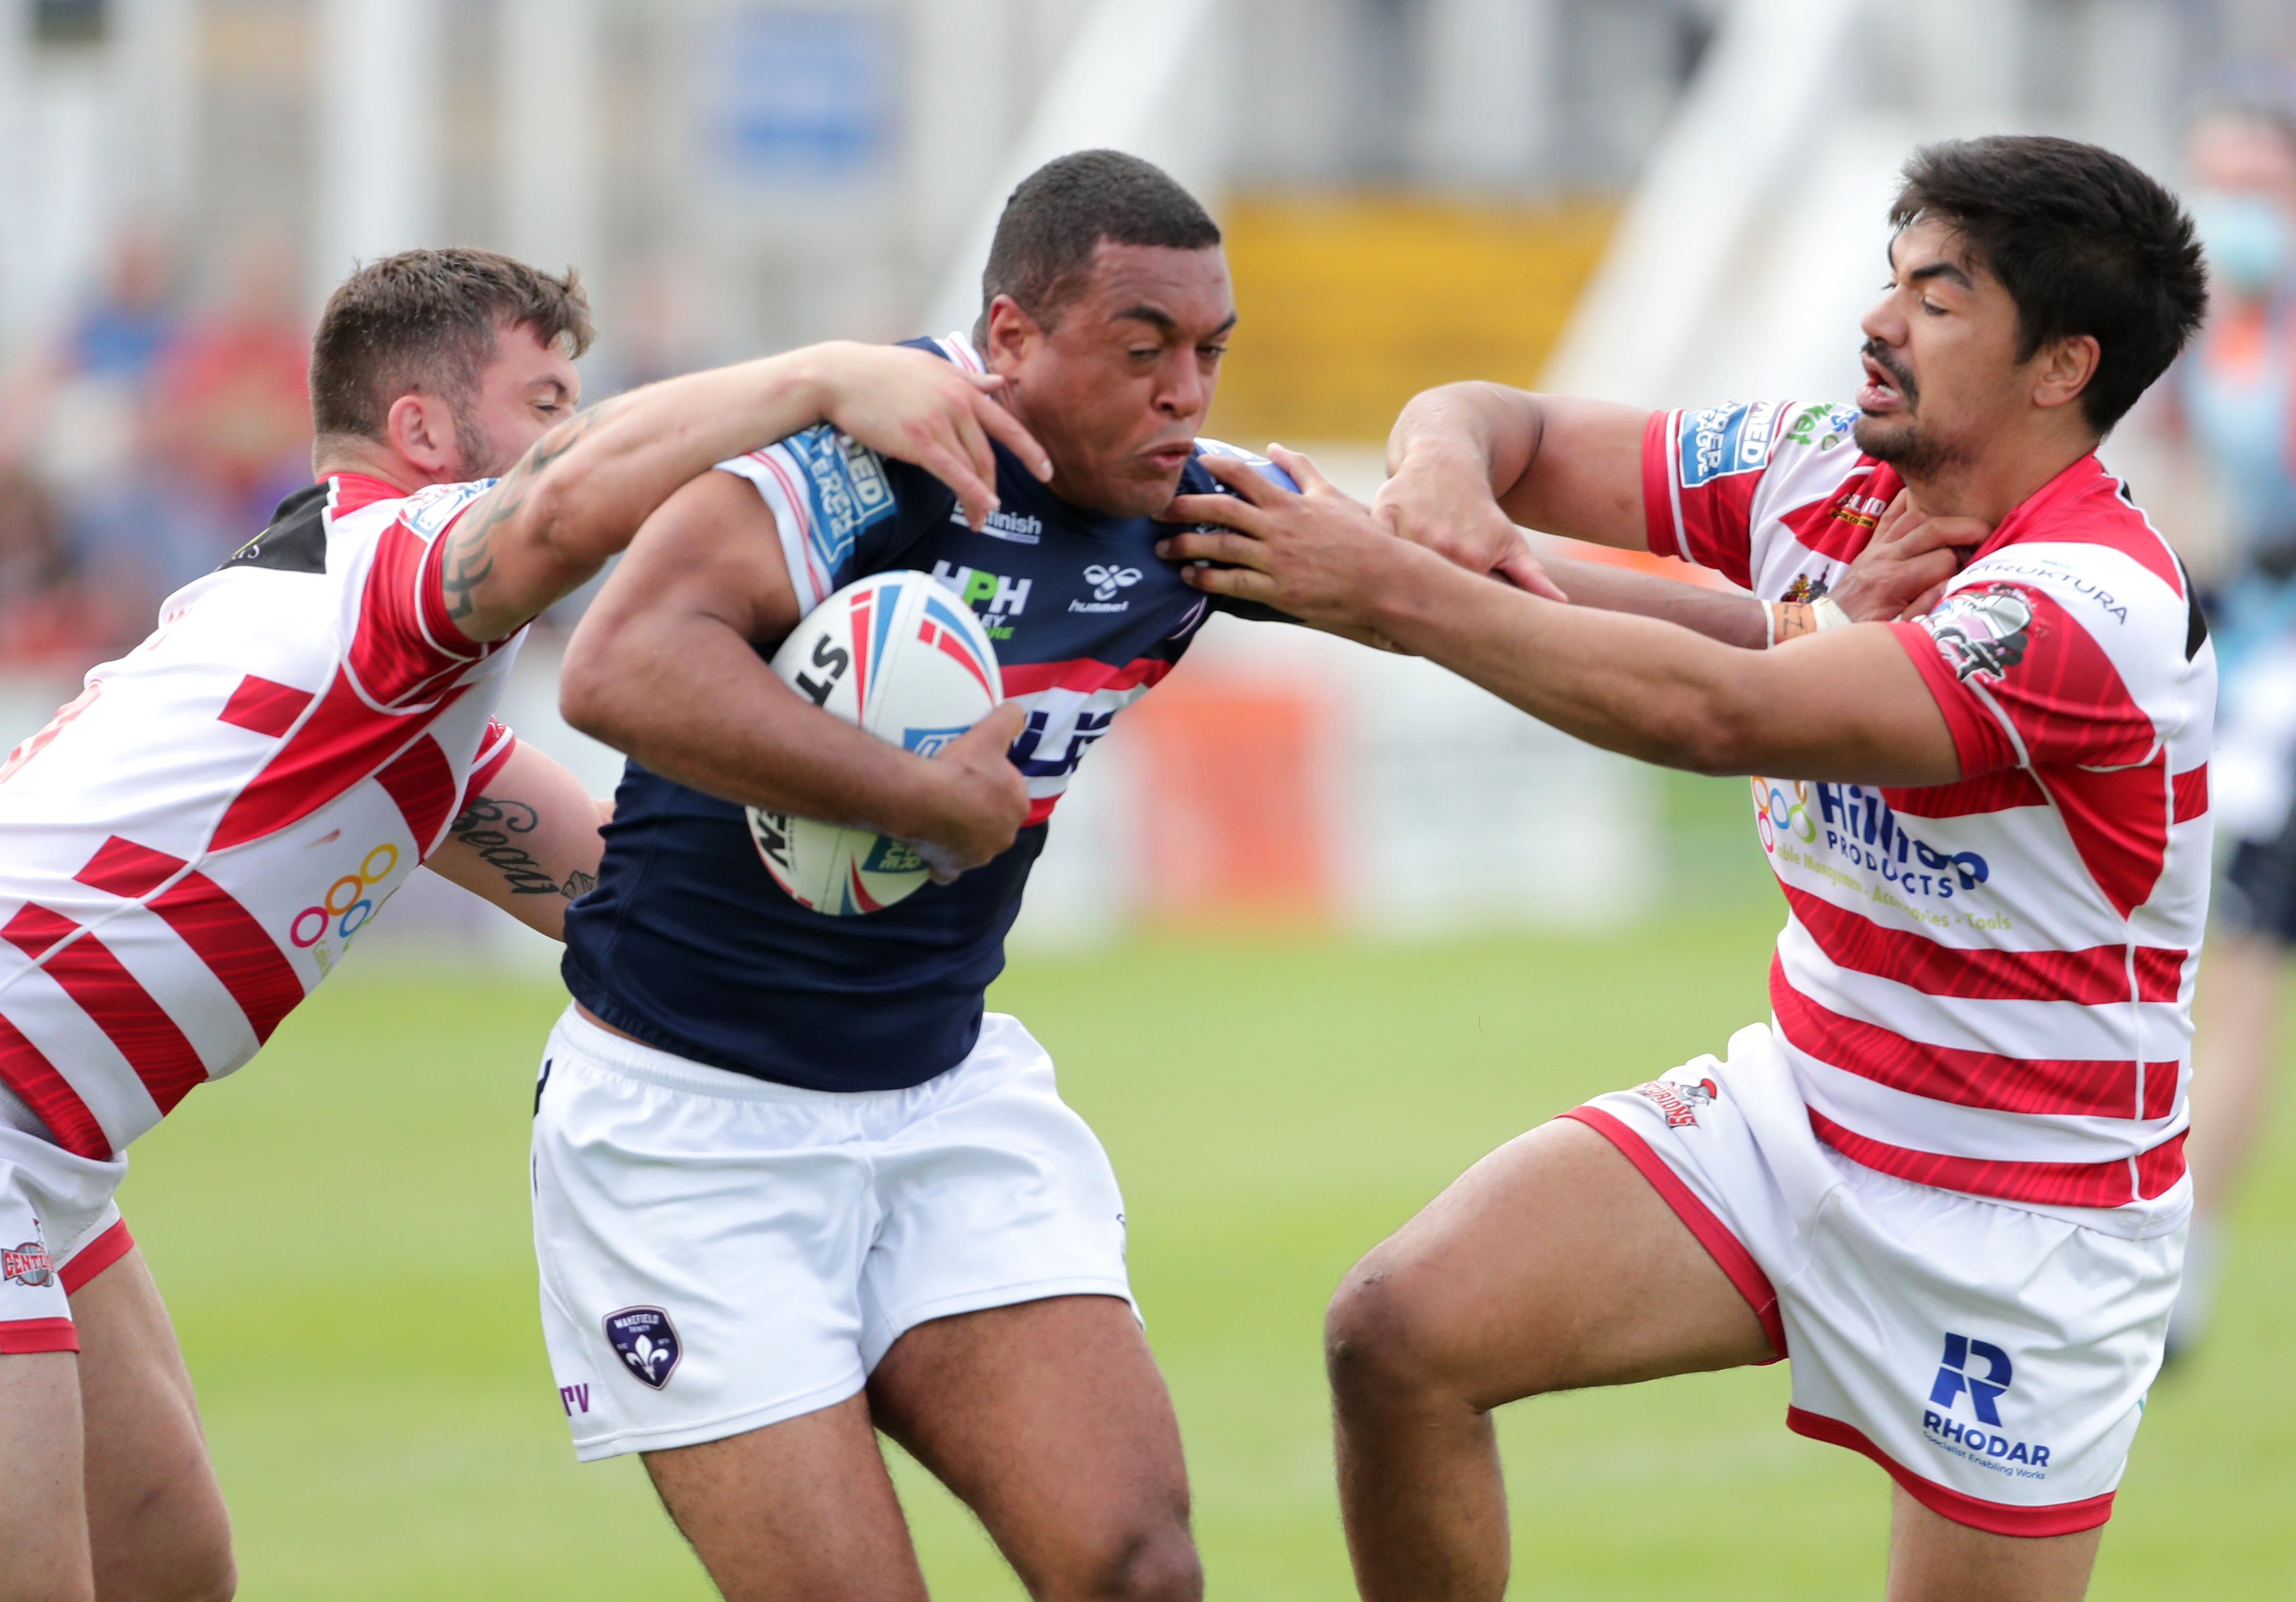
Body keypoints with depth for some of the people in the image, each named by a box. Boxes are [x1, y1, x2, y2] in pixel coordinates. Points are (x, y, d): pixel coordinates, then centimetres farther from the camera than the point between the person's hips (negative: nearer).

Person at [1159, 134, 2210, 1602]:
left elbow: (1711, 713, -35)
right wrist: (1443, 472, -20)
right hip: (1792, 1109, 6)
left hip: (2022, 1228, -6)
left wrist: (1393, 589, -34)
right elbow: (1503, 430, 6)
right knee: (1404, 1332, -13)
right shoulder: (1815, 474, -2)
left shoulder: (2100, 610, -27)